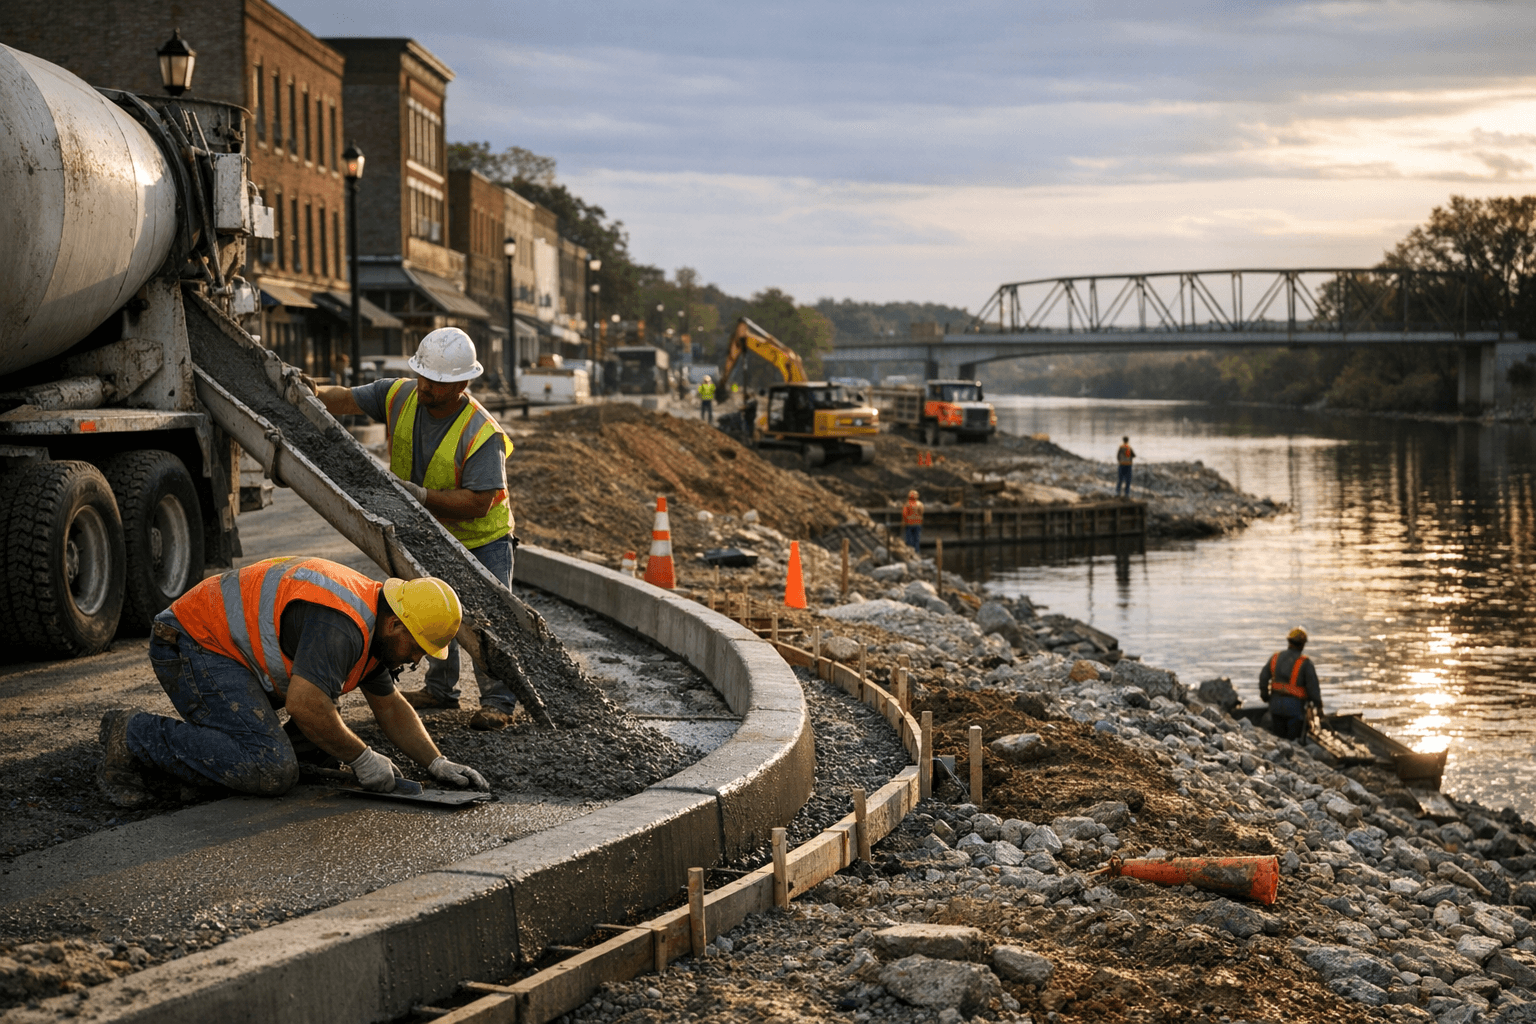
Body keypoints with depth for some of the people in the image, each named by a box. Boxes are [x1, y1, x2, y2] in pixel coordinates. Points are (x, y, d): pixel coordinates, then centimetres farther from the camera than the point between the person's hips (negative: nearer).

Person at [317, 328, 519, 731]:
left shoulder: (483, 434, -31)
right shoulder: (401, 396, -14)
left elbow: (477, 502, -32)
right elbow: (347, 399, -6)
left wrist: (423, 496, -40)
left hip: (481, 538, -6)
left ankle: (499, 700, 3)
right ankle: (440, 688, 31)